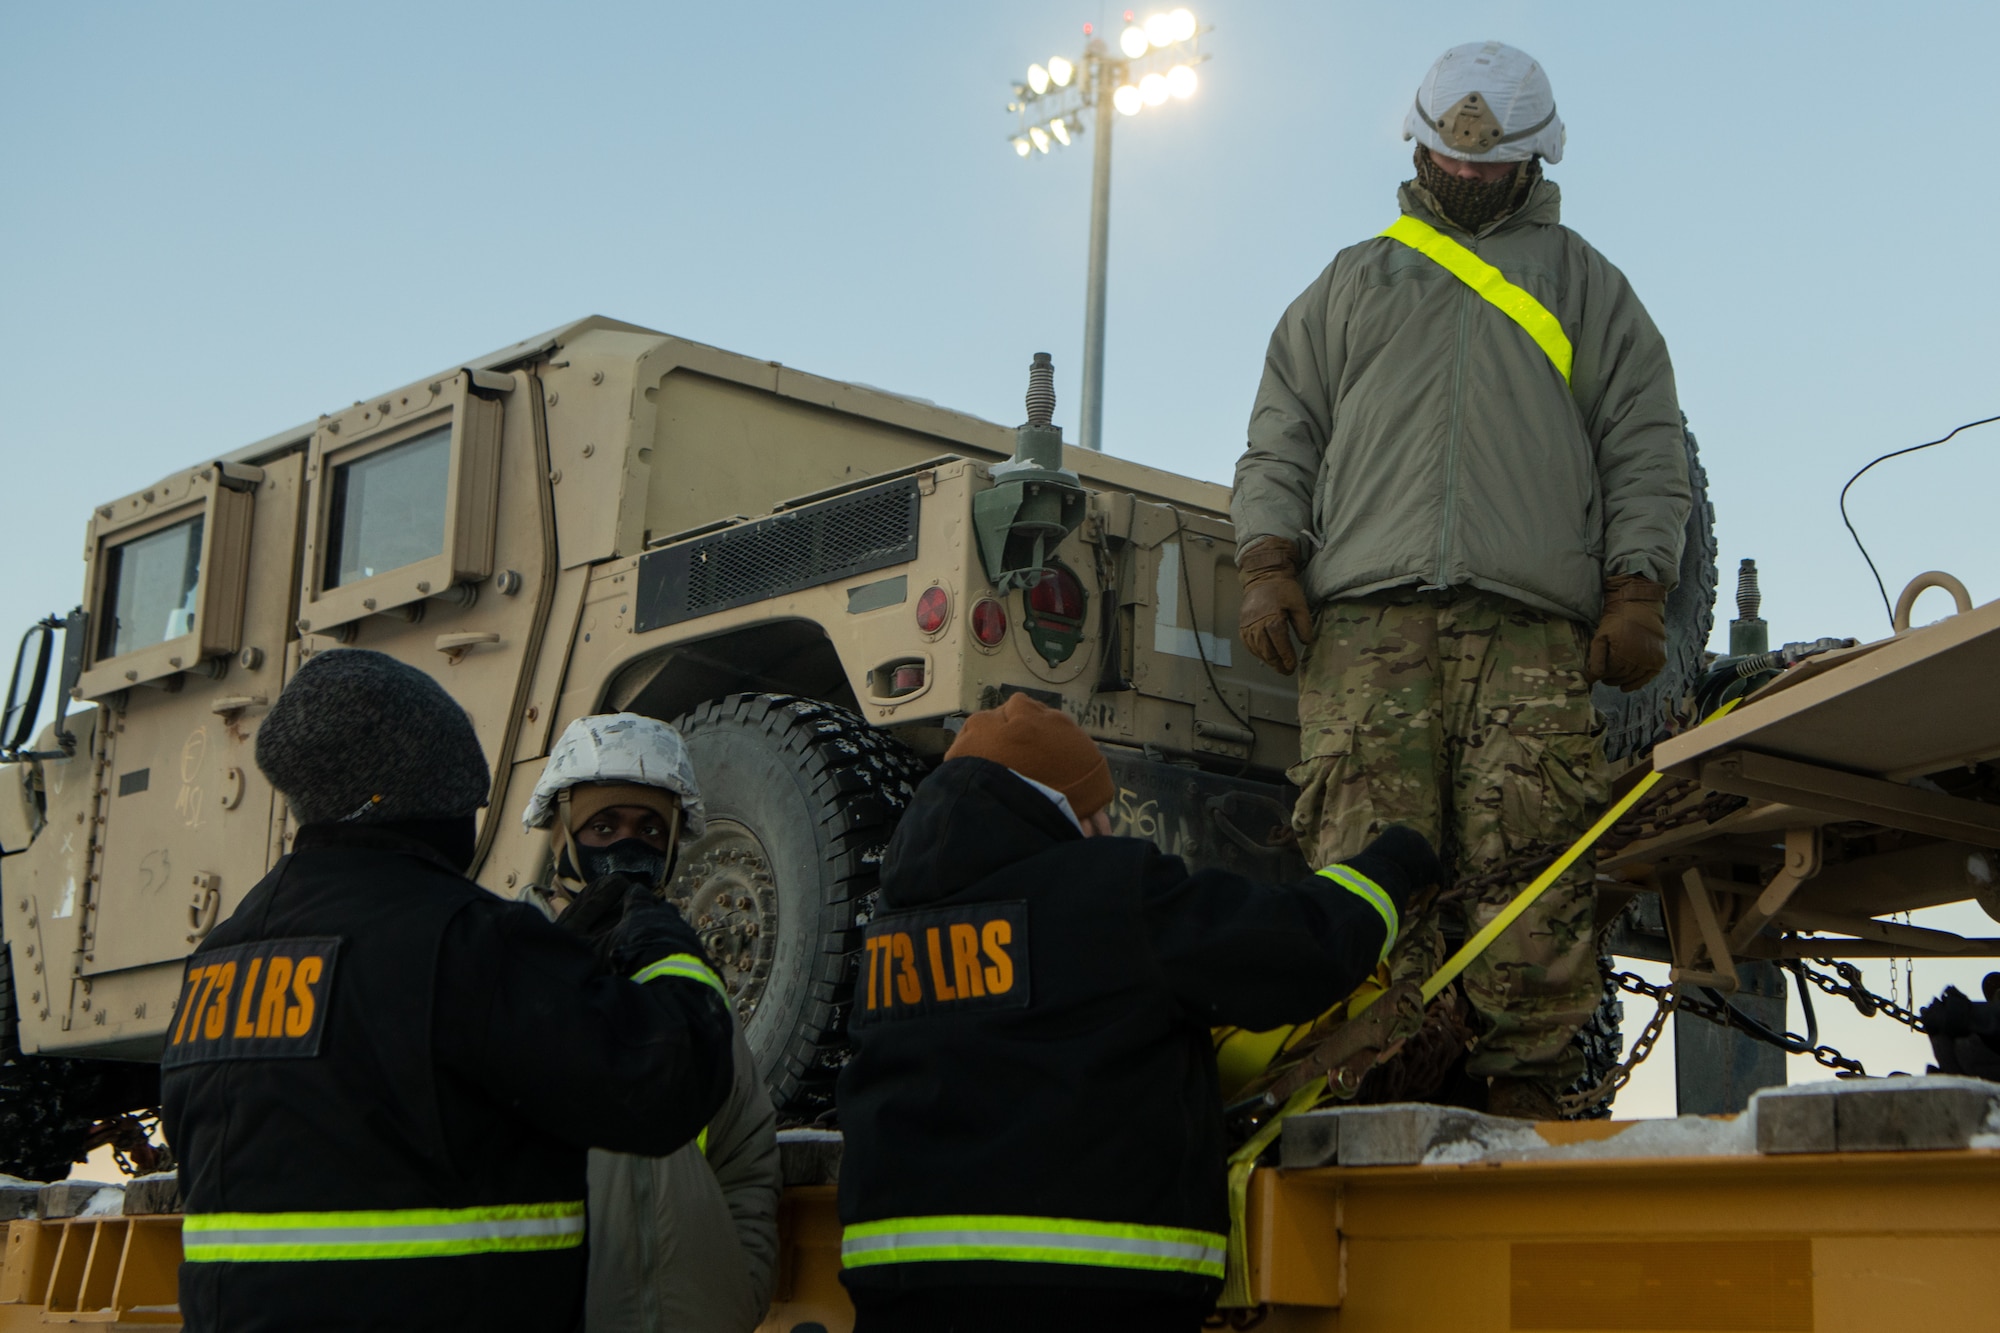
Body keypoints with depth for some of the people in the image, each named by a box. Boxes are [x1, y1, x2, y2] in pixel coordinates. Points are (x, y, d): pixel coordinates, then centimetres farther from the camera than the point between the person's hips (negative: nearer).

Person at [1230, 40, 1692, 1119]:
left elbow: (1647, 453, 16)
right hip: (1363, 623, 1)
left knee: (1530, 867, -14)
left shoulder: (1588, 289, 25)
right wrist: (1268, 565, 4)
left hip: (1533, 633, 0)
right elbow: (1279, 441, 21)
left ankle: (1523, 1093, -14)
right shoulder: (1352, 282, 28)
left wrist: (1637, 594, 1)